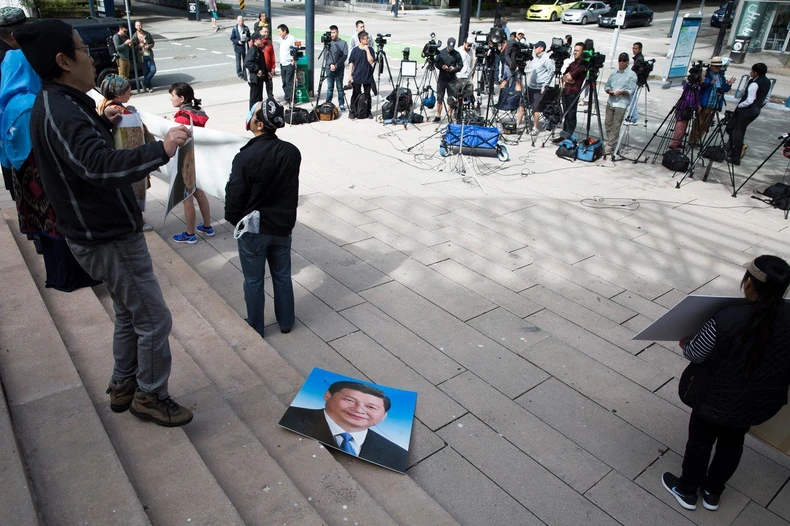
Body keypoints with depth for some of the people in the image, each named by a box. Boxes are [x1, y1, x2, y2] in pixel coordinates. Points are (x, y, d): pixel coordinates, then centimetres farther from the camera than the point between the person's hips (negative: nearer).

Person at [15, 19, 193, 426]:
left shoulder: (56, 104, 8)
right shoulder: (61, 112, -25)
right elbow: (100, 167, -42)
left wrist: (102, 123, 15)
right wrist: (161, 150, -40)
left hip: (100, 231, 10)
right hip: (109, 238, -10)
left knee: (130, 313, 23)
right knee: (154, 319, 2)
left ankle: (123, 387, 38)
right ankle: (151, 397, 20)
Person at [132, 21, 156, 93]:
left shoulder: (147, 34, 5)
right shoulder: (134, 36, -1)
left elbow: (152, 43, 11)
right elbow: (133, 47, 0)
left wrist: (149, 46, -10)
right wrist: (139, 46, -19)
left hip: (149, 55, 2)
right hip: (142, 56, -2)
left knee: (153, 70, -8)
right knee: (146, 73, 1)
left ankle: (145, 83, 10)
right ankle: (149, 87, 13)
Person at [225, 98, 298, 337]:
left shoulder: (245, 157, -23)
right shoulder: (292, 152, -8)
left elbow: (235, 195, -15)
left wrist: (233, 219, 3)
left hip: (253, 230, -4)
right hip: (283, 227, 4)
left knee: (253, 282, 13)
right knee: (282, 276, 19)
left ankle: (255, 329, 27)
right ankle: (286, 322, 34)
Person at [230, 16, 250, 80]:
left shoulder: (246, 28, 1)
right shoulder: (235, 29, -6)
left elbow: (249, 36, 10)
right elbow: (232, 38, -4)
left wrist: (247, 38, -13)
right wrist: (238, 41, -19)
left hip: (245, 47, 2)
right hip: (238, 47, -2)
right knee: (238, 61, 4)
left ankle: (245, 74, 19)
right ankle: (239, 74, 15)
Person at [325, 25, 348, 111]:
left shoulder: (343, 43, 0)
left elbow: (345, 56, -6)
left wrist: (336, 65, -15)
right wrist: (330, 64, -15)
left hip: (339, 69, -1)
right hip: (329, 68, 2)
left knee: (340, 87, 2)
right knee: (329, 87, 5)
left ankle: (341, 104, 9)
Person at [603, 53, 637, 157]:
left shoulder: (632, 75, -1)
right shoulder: (613, 73, 16)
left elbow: (632, 90, -5)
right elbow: (607, 85, 16)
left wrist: (622, 92, -23)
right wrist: (609, 90, -6)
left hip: (621, 104, -6)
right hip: (610, 102, 6)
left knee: (616, 126, -7)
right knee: (608, 124, 8)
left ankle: (609, 148, -6)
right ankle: (610, 144, 22)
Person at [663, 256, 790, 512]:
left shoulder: (726, 319, -32)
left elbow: (695, 354, -18)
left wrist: (685, 344, 5)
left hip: (719, 399, -4)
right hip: (762, 401, 5)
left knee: (700, 441, 20)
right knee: (732, 442, 27)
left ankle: (687, 490, 41)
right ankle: (712, 492, 46)